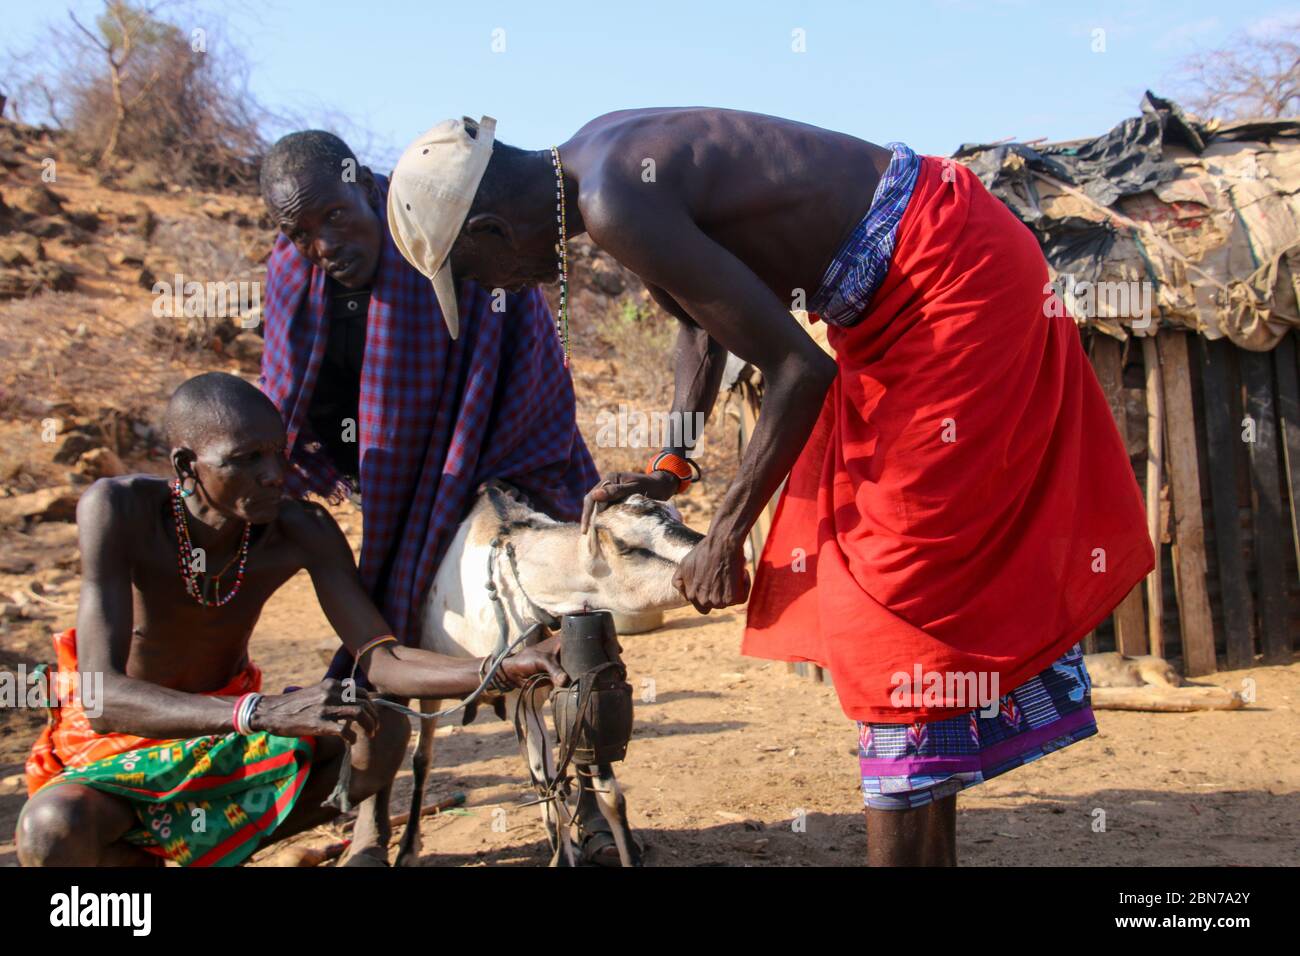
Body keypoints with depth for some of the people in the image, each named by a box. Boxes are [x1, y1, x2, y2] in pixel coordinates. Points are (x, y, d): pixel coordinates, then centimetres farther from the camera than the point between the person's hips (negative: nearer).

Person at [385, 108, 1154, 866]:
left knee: (900, 588, -8)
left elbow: (799, 367, -22)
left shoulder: (616, 203, -24)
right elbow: (703, 318, 18)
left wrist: (726, 535, -12)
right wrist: (671, 467, 13)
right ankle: (929, 847, 25)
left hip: (948, 280, -10)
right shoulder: (590, 156, 6)